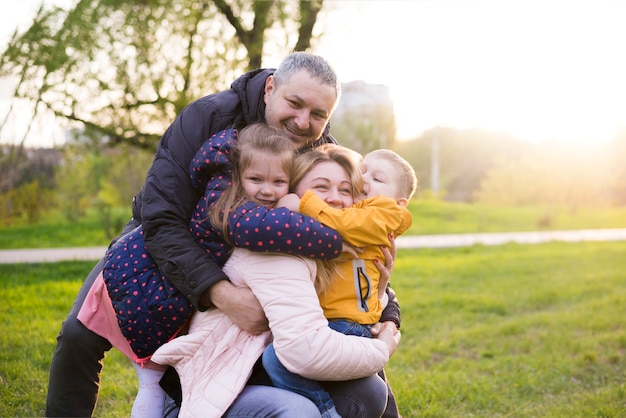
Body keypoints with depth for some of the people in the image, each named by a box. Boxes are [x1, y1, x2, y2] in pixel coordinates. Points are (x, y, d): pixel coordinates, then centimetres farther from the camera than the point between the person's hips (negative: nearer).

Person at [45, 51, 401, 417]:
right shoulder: (208, 117, -33)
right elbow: (162, 221, -39)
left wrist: (388, 317, -32)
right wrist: (220, 293, -52)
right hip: (162, 243, -1)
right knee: (80, 336, -13)